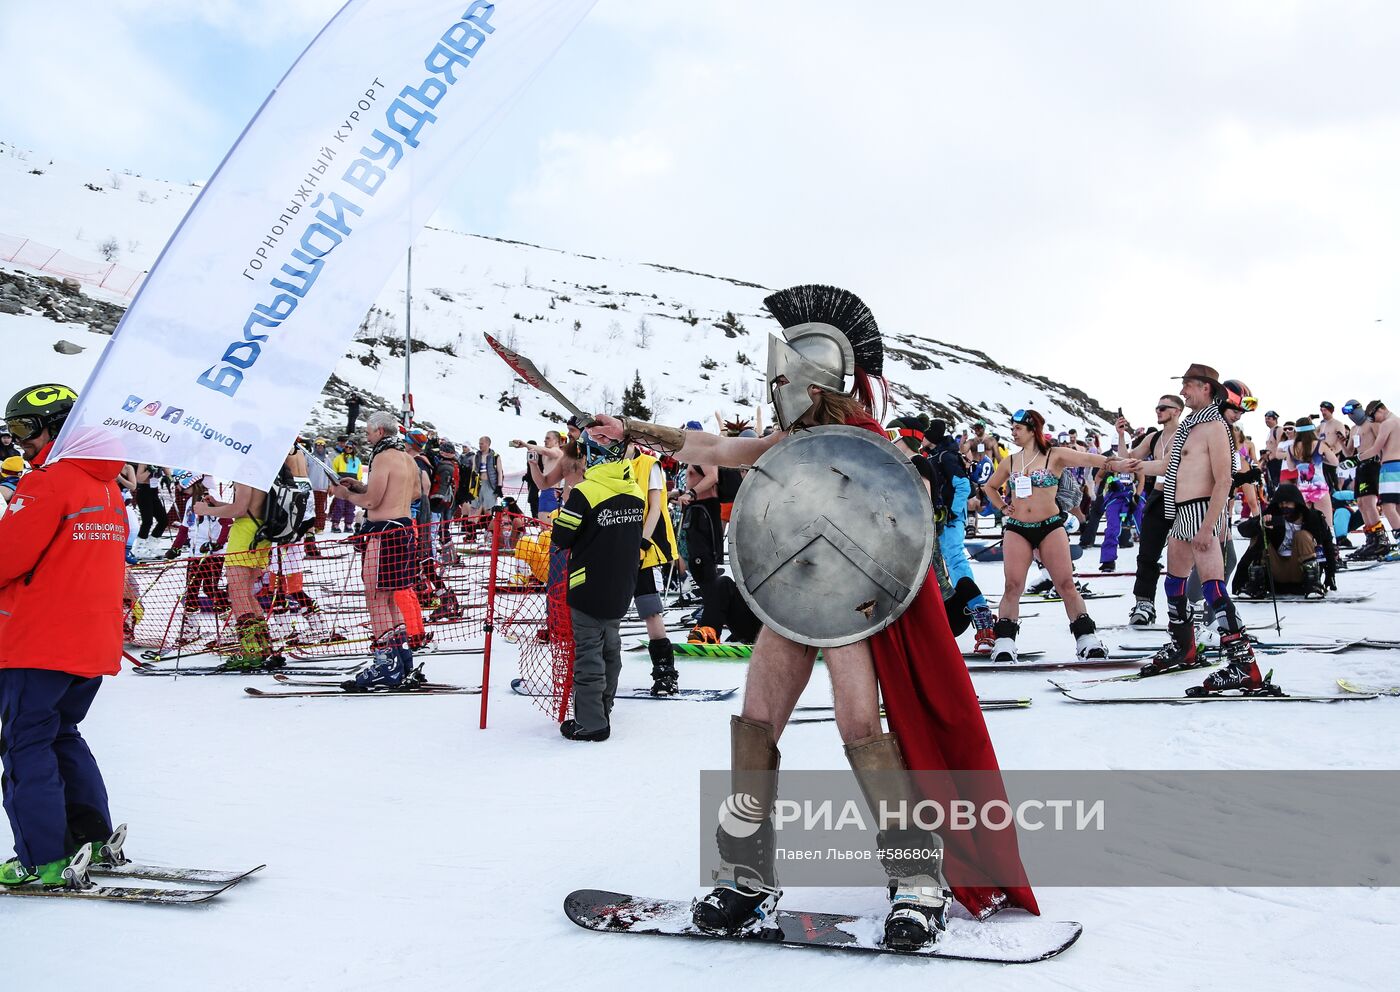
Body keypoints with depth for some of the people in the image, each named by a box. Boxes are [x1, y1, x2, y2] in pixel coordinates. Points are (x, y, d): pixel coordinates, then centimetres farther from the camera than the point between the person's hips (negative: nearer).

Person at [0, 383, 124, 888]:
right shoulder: (107, 486, 14)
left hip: (41, 640, -8)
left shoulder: (48, 482, -12)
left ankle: (43, 860, 1)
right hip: (96, 638, 8)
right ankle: (93, 839, 19)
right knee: (62, 735, 20)